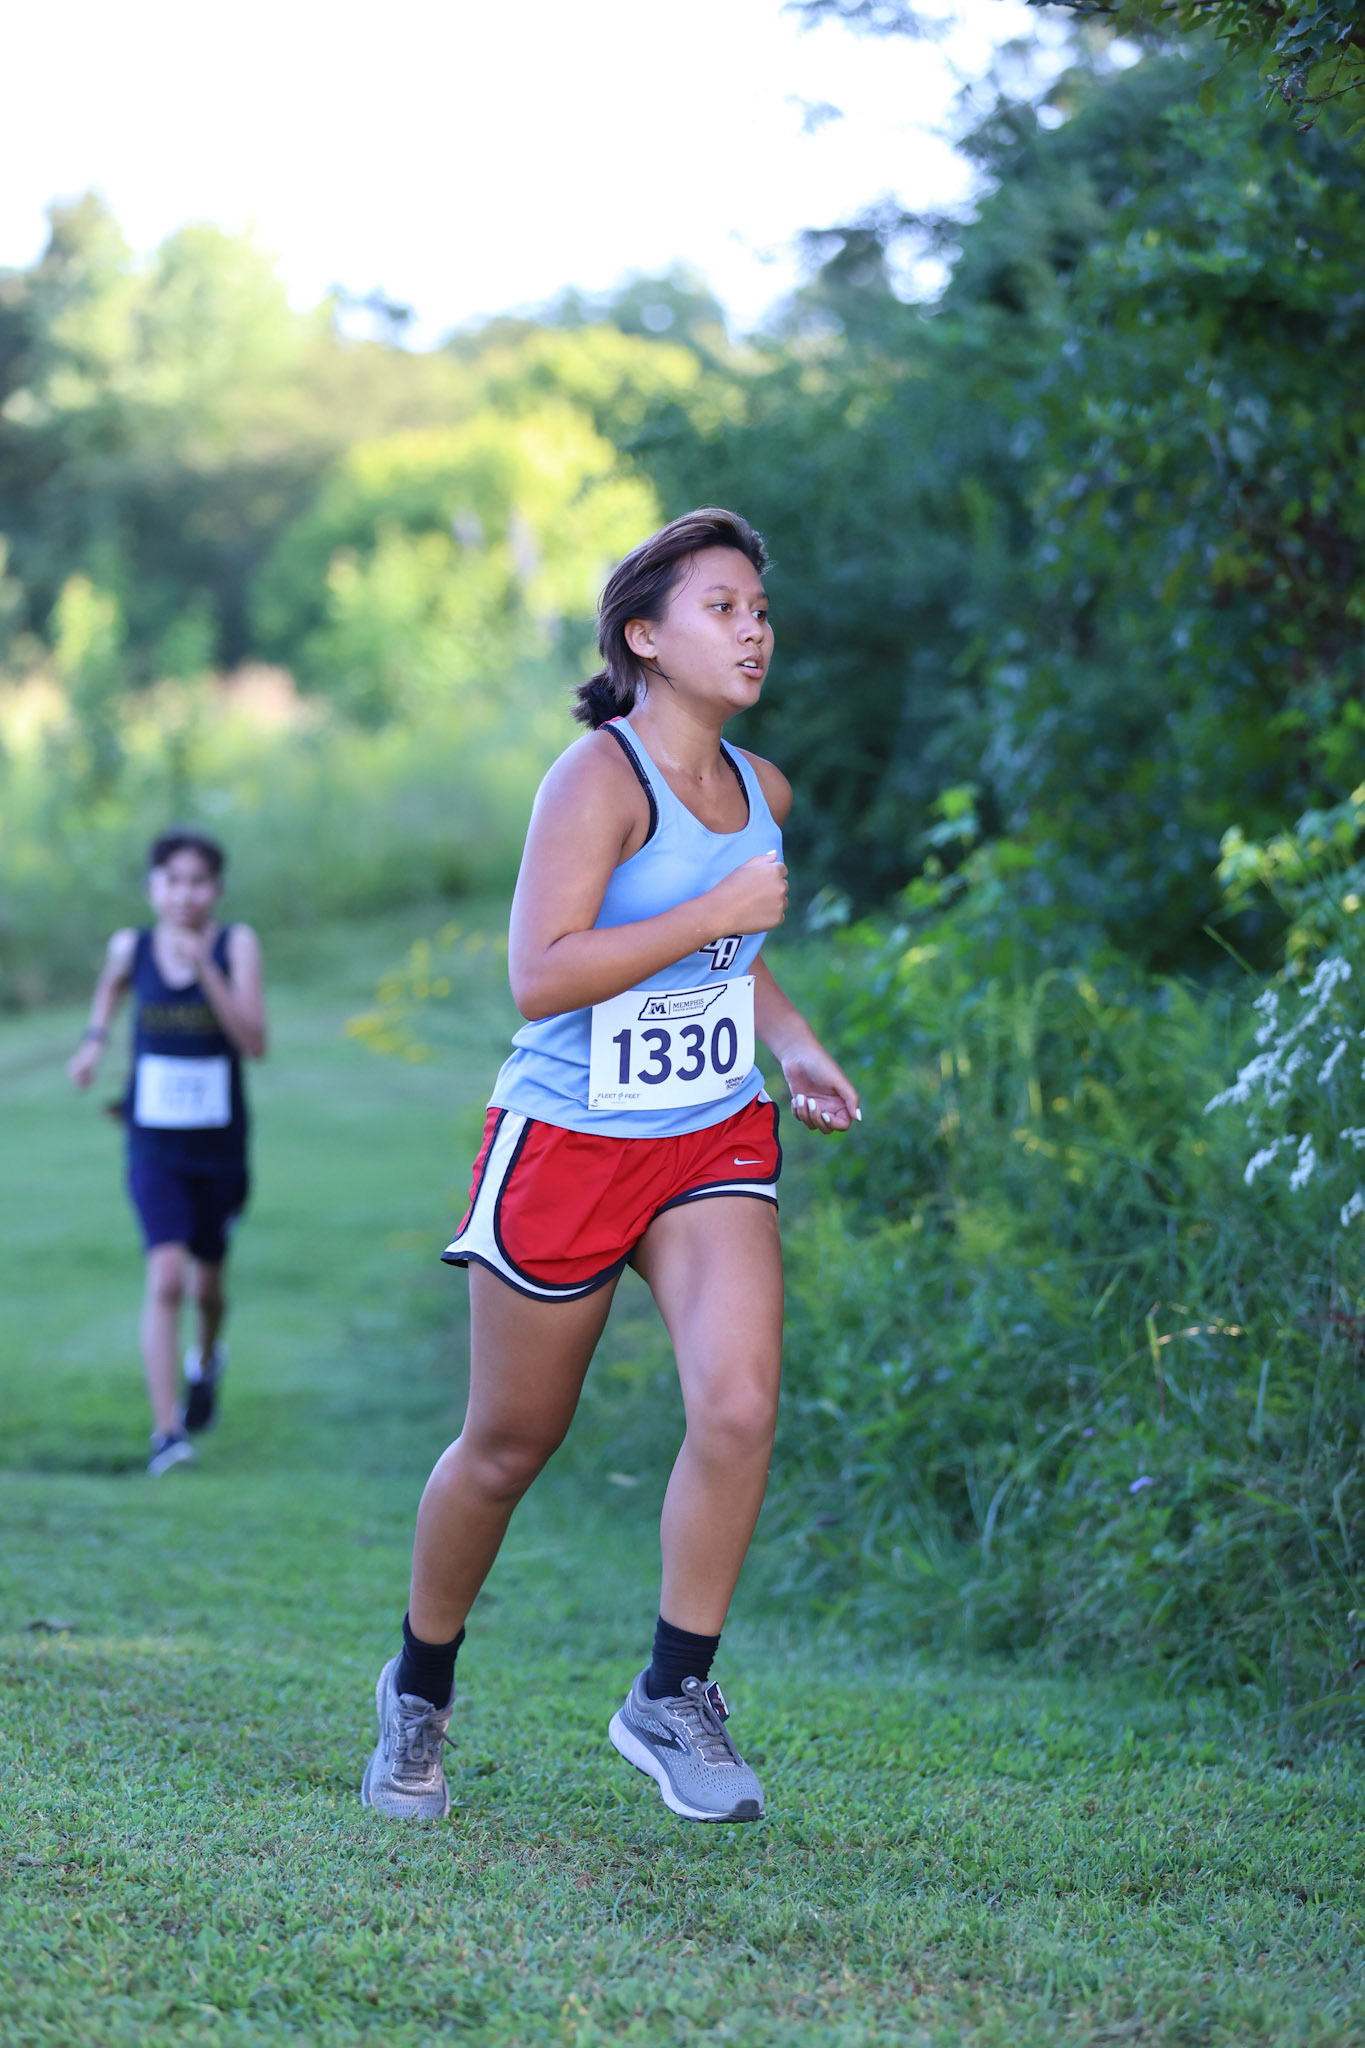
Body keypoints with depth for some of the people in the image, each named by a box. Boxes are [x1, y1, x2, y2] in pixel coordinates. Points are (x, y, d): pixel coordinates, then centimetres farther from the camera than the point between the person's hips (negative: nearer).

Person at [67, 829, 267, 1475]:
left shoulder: (237, 944, -8)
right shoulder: (132, 946, -2)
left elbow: (254, 1042, -19)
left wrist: (205, 969, -26)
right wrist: (95, 1037, 11)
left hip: (219, 1147, 0)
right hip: (155, 1147, 0)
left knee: (206, 1286, 16)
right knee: (165, 1277, -19)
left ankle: (206, 1359, 51)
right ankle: (166, 1432, -21)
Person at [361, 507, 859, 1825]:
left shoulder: (762, 790, 8)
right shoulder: (599, 776, -15)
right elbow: (540, 976, -26)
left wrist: (799, 1051, 11)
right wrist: (714, 913, -26)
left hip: (715, 1141, 5)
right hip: (566, 1141, -5)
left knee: (739, 1405, -17)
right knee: (508, 1445, 8)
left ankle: (672, 1695, -1)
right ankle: (420, 1690, 31)